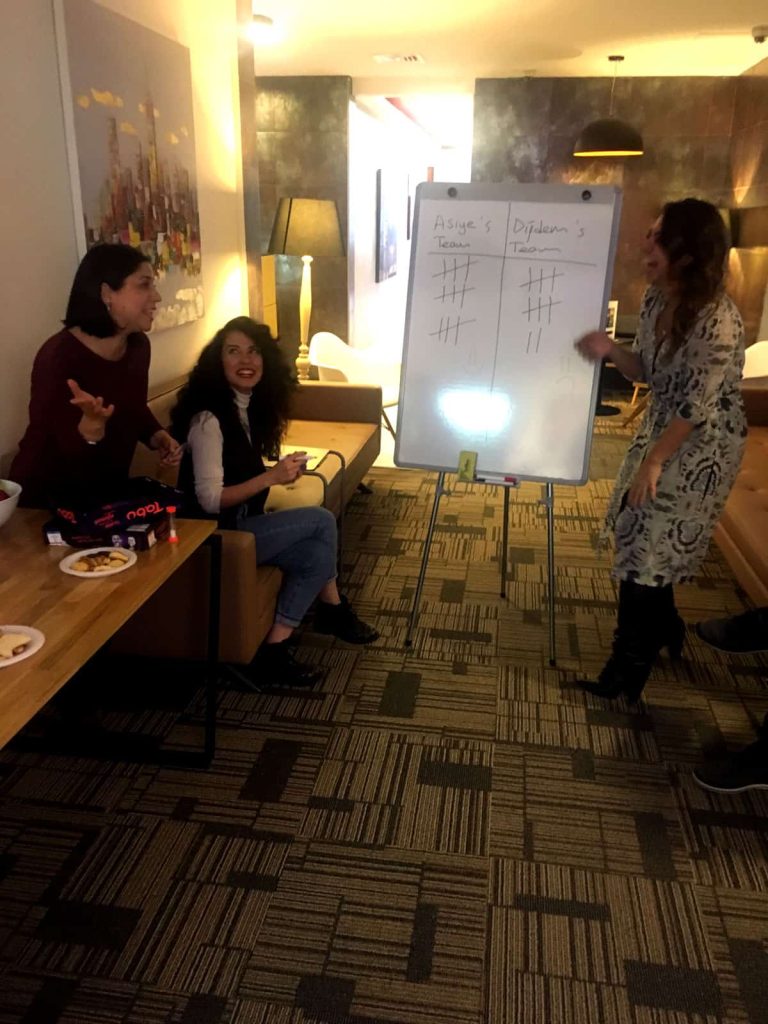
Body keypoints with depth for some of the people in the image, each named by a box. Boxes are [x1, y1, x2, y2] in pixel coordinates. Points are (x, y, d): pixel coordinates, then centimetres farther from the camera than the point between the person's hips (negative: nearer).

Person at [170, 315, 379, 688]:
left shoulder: (252, 406, 6)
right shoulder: (209, 418, -20)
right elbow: (210, 501, -23)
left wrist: (281, 471, -4)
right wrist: (271, 477, -28)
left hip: (243, 525, 8)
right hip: (216, 535, -8)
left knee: (317, 553, -11)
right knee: (321, 521, -14)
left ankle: (274, 649, 2)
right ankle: (334, 610, 4)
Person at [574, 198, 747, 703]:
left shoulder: (718, 322, -27)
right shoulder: (656, 297, -3)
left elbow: (698, 407, -24)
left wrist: (653, 461, -19)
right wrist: (610, 349, -12)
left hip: (702, 448, -8)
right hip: (661, 427, 8)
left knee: (650, 547, -2)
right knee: (638, 531, 16)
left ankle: (629, 670, 14)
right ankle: (665, 627, 41)